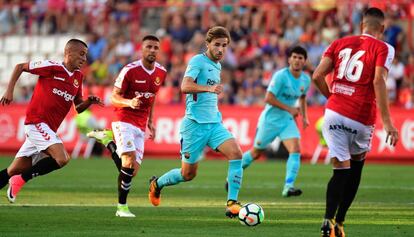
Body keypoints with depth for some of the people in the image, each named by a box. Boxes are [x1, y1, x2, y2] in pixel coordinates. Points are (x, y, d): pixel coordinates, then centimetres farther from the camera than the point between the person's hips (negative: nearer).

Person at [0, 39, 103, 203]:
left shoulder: (78, 76, 13)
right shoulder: (52, 67, -8)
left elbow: (78, 108, 18)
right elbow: (20, 67, 0)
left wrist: (89, 102, -2)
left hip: (49, 129, 8)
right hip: (37, 121, -8)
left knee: (16, 170, 8)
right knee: (62, 158, -23)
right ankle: (21, 179, -10)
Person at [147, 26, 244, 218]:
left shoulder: (216, 66, 16)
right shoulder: (198, 61, -9)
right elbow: (185, 87, -27)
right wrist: (208, 88, -40)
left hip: (214, 123, 7)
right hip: (195, 123, -7)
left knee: (236, 153, -19)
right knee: (188, 174, 3)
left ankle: (232, 203, -18)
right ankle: (156, 184, 33)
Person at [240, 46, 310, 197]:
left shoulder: (306, 80, 2)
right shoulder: (281, 76, -18)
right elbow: (268, 98, -21)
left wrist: (304, 116, 11)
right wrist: (289, 109, -23)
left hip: (288, 121, 5)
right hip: (270, 119, -5)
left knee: (295, 150, -17)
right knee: (256, 153, 8)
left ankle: (288, 187, -20)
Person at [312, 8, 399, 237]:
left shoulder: (340, 43, 11)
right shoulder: (383, 48, 0)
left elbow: (317, 76, 4)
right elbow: (378, 81, -14)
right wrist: (387, 122, -15)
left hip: (334, 113, 2)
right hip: (361, 119, -2)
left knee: (341, 170, 2)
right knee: (356, 167, 19)